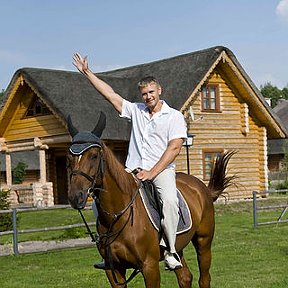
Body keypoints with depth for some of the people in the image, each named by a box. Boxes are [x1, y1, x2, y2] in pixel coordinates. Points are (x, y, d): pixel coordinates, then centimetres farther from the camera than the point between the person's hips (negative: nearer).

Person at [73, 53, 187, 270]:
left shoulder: (174, 116, 3)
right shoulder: (135, 110, 17)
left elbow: (174, 147, -8)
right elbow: (110, 94, 15)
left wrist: (152, 172, -16)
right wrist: (87, 73, 11)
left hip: (162, 169, -4)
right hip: (132, 170, 5)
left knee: (169, 200, -34)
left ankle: (170, 250, -25)